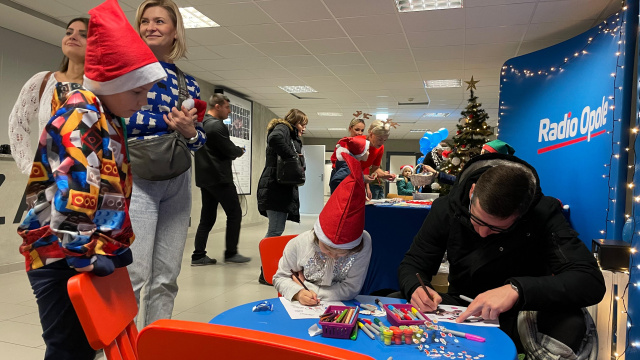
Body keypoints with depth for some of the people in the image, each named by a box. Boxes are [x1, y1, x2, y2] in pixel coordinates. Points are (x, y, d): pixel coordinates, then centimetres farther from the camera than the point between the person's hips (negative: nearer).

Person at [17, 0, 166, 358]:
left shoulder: (108, 120, 14)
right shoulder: (79, 116, -15)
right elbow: (72, 188, -26)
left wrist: (116, 246, 21)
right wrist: (86, 255, -23)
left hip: (91, 252, 9)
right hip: (61, 257, -9)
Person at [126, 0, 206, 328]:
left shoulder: (189, 84, 16)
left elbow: (199, 139, 15)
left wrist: (189, 131, -8)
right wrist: (167, 120, -10)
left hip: (178, 183, 4)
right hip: (135, 176, -4)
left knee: (166, 278, 7)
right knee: (133, 275, -10)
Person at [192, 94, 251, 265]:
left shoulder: (200, 124, 14)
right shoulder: (217, 125, -15)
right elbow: (231, 151, -13)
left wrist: (234, 150, 13)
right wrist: (240, 150, 8)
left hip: (204, 178, 9)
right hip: (220, 178, -9)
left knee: (207, 217, 11)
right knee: (234, 213, 1)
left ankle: (198, 255, 11)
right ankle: (231, 253, 4)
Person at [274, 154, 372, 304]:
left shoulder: (363, 244, -17)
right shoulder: (299, 244, -14)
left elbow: (351, 290, -13)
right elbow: (280, 278, 0)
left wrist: (305, 286, -14)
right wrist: (298, 293, -21)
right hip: (300, 310, -1)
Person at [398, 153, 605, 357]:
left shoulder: (543, 213, -19)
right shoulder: (446, 209, -13)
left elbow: (591, 281, -28)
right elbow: (412, 264, -3)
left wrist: (518, 289, -43)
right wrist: (415, 288, -27)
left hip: (521, 317, -1)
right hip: (460, 312, 1)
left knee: (569, 323, -34)